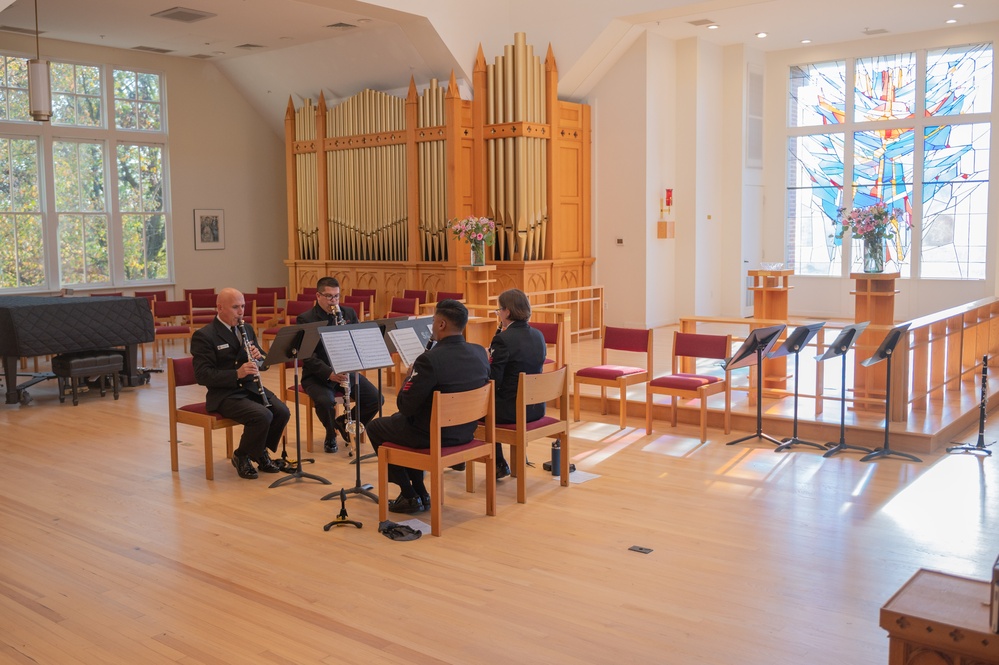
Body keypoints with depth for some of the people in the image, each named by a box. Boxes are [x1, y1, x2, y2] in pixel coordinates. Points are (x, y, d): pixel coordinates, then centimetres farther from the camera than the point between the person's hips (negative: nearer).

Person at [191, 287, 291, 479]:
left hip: (251, 388, 6)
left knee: (282, 412, -18)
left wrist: (258, 356, -8)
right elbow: (203, 375, -16)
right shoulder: (203, 336, -9)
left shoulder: (247, 329, 12)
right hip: (224, 395, -6)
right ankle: (242, 456, -3)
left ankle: (261, 452, 7)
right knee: (262, 416, -28)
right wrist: (237, 374, -28)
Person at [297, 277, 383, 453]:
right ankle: (331, 435, -1)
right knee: (325, 401, -35)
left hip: (346, 371, 4)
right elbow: (308, 357, -16)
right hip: (317, 375, -4)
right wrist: (329, 374, -32)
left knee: (376, 398, -15)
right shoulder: (305, 319, -8)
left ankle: (345, 422, 14)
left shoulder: (349, 313, 6)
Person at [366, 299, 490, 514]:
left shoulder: (430, 359, -27)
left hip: (434, 436, -7)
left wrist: (410, 376, -2)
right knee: (398, 420, 32)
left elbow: (404, 406, -21)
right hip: (466, 432, 8)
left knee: (374, 427, 19)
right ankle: (420, 493, 31)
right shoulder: (480, 353, -5)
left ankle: (410, 496, 19)